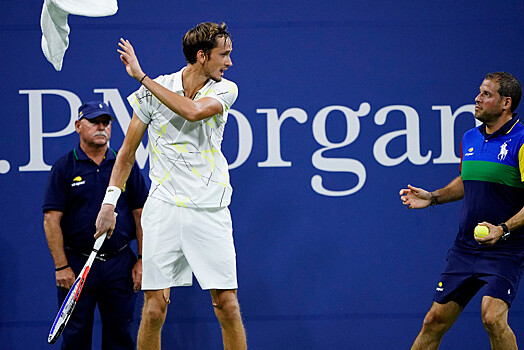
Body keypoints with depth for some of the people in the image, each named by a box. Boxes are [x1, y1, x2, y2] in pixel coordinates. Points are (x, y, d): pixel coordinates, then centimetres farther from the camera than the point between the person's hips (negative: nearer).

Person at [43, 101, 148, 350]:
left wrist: (142, 261, 0)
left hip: (120, 263, 2)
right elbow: (51, 220, -3)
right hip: (76, 262, -2)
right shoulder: (64, 168, 1)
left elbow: (140, 215, 8)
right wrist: (61, 266, -10)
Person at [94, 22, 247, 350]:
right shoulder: (153, 91, 2)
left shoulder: (226, 90, 2)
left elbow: (193, 111, -20)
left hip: (209, 210, 0)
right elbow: (127, 153, 11)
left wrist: (142, 77, -16)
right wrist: (110, 202, 4)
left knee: (227, 304, -4)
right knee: (155, 308, -3)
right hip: (163, 209, 0)